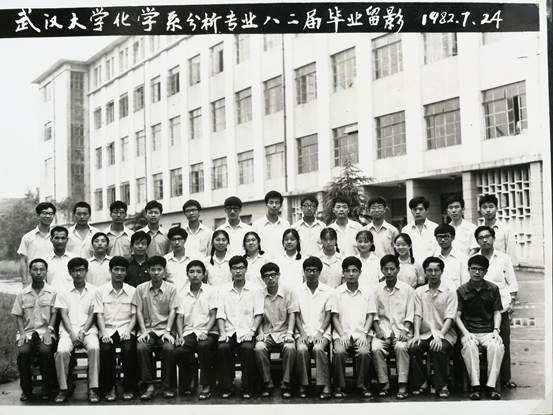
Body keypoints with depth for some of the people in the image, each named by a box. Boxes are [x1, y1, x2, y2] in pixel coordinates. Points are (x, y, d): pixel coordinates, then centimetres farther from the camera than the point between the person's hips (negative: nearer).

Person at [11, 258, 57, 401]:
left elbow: (54, 314, 4)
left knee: (45, 351, -32)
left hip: (45, 331, -2)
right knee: (23, 352, -28)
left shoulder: (52, 292, 6)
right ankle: (26, 390, -10)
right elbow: (18, 316, 10)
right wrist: (22, 333, -4)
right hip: (27, 331, 2)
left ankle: (46, 389, -15)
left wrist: (49, 330, -10)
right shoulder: (22, 294, 11)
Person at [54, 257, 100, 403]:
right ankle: (63, 389, -16)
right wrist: (72, 334, -11)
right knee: (62, 351, -29)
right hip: (68, 330, 1)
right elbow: (64, 315, 4)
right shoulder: (63, 292, 11)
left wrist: (82, 332, -11)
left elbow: (92, 315, 4)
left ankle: (93, 389, -25)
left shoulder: (93, 291, 9)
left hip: (88, 329, -1)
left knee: (94, 348, -32)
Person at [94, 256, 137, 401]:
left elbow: (134, 315, 7)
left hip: (126, 329, 0)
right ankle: (109, 388, -12)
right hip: (108, 329, 0)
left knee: (129, 349, -29)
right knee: (106, 349, -30)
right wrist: (104, 333, -13)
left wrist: (128, 331, -10)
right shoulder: (101, 290, 7)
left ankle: (128, 388, -13)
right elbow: (99, 314, 1)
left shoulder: (132, 291, 8)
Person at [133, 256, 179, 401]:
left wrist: (167, 331, -14)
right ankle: (148, 385, -19)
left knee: (169, 348, -30)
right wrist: (143, 331, -9)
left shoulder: (171, 289, 4)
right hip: (147, 329, 1)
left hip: (164, 329, -1)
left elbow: (172, 311, -1)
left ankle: (168, 386, -15)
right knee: (141, 347, -30)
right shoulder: (141, 289, 7)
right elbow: (139, 311, 3)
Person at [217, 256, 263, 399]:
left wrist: (251, 331, -12)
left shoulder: (254, 289, 8)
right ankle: (226, 388, -16)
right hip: (230, 332, 2)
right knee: (222, 348, -29)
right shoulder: (224, 291, 13)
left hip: (246, 332, -1)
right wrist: (222, 333, -9)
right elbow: (220, 315, 7)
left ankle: (247, 388, -18)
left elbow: (259, 314, 2)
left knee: (247, 348, -32)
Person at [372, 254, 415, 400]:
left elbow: (410, 315, 3)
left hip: (401, 329, -1)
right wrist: (377, 330, -6)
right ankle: (384, 384, -15)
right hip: (383, 329, 2)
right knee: (376, 348, -27)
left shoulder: (407, 289, 6)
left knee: (401, 347, -32)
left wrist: (405, 331, -11)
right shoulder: (376, 289, 9)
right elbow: (374, 314, 9)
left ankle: (402, 385, -26)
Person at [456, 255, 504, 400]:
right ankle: (475, 386, -30)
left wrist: (496, 330, -5)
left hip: (488, 331, 1)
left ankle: (491, 386, -27)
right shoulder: (461, 290, 5)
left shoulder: (493, 289, 10)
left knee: (497, 346, -32)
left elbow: (497, 312, 10)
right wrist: (465, 332, -13)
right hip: (469, 331, -1)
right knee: (469, 346, -35)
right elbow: (457, 316, 2)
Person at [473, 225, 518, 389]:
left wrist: (512, 302, 1)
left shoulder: (504, 258, 8)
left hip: (501, 307, 1)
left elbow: (512, 283, 11)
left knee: (504, 344, 1)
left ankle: (505, 378, 11)